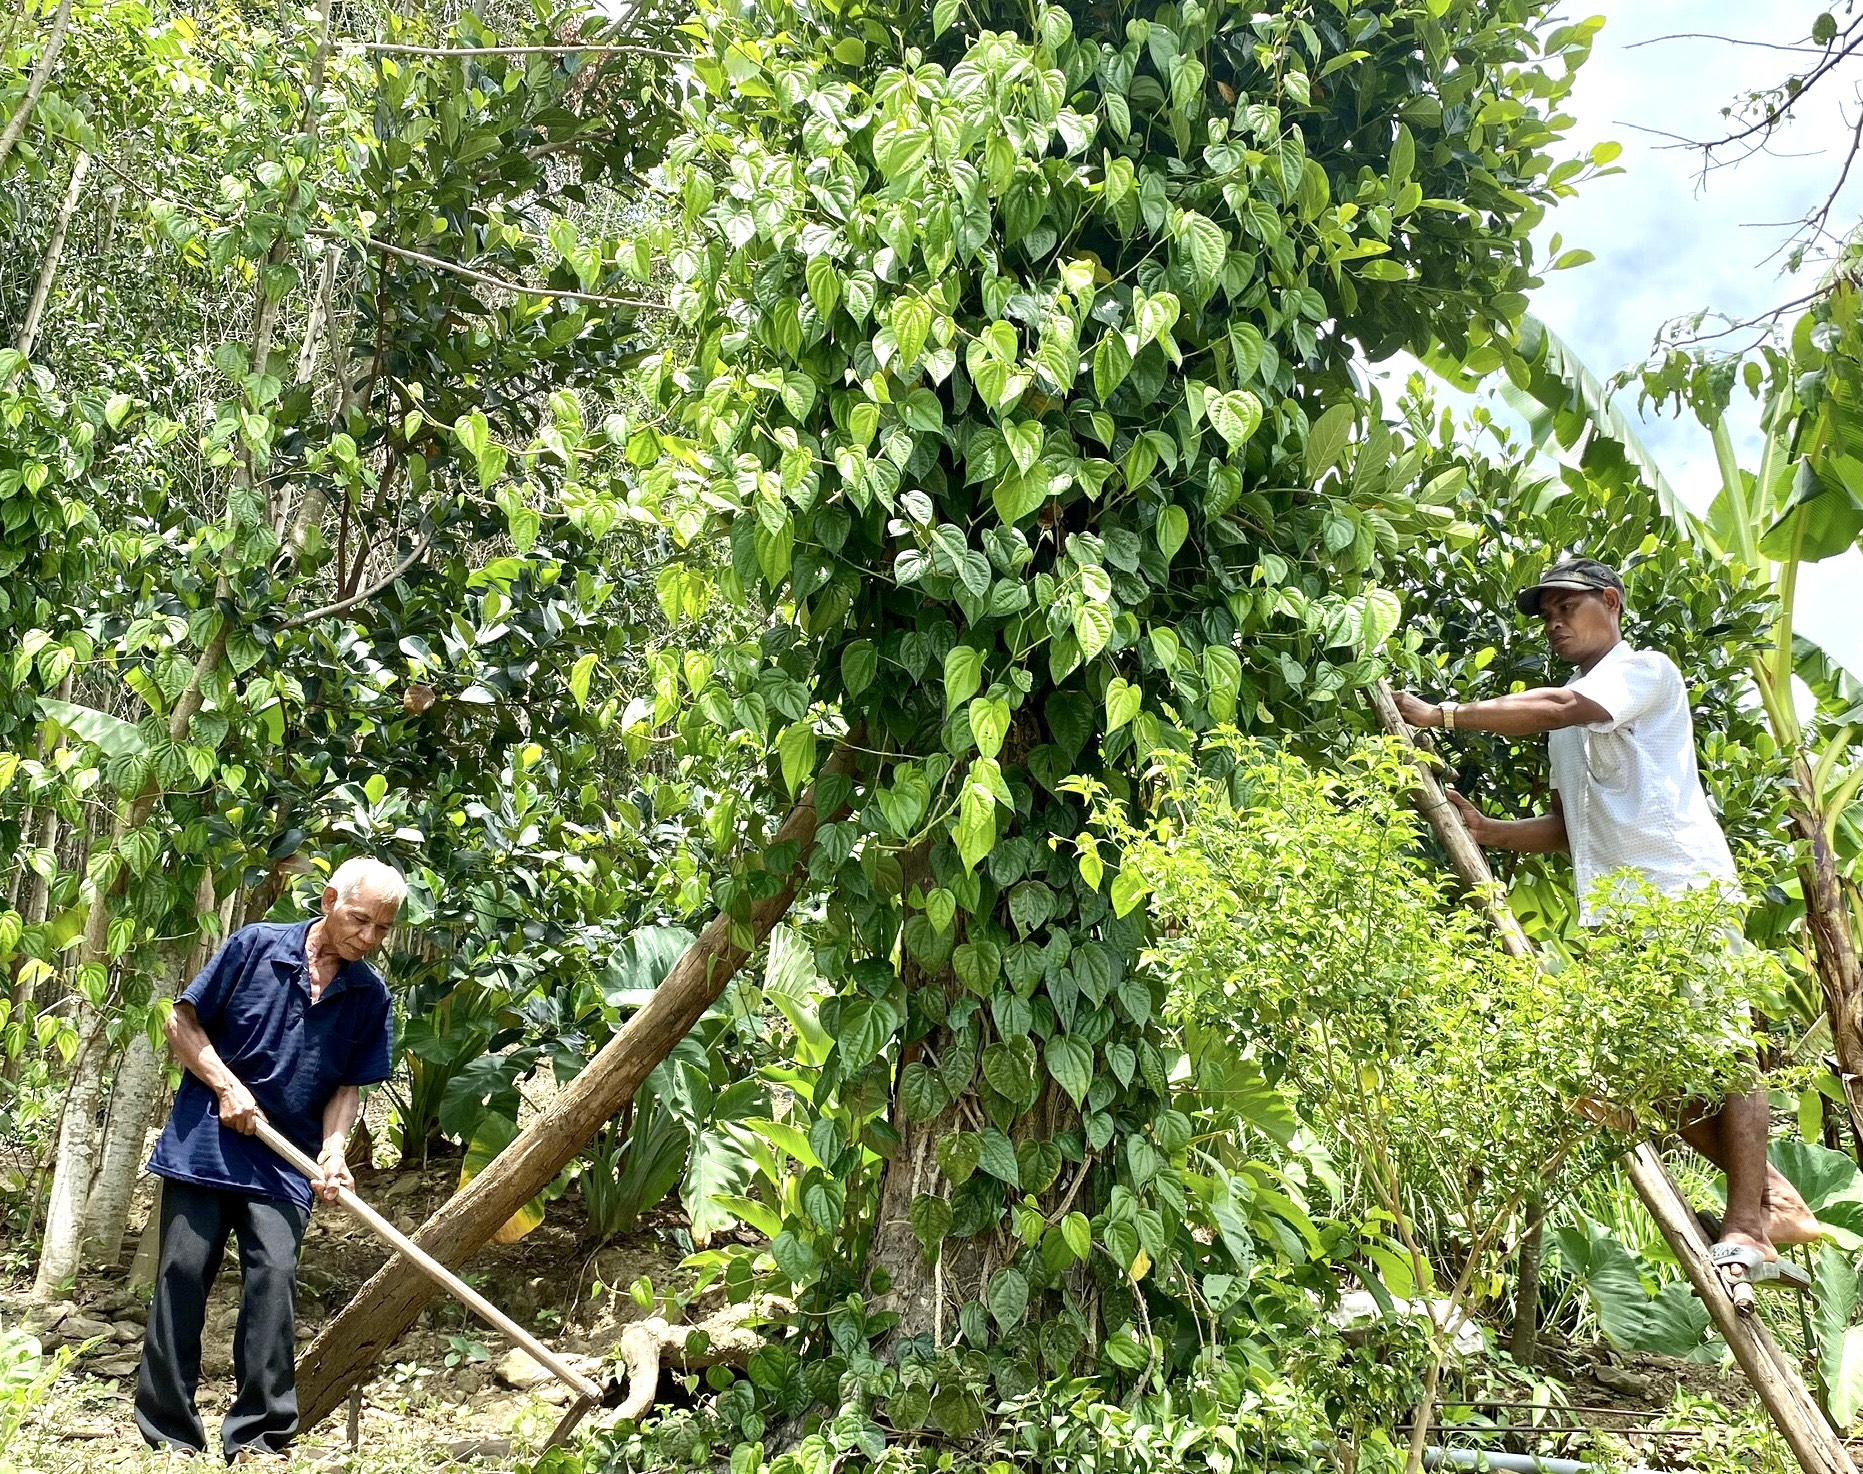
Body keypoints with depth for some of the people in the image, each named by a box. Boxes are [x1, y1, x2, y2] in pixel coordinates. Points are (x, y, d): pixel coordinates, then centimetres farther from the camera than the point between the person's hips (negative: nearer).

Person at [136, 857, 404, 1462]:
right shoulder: (256, 945, -6)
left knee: (273, 1279, -9)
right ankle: (168, 1432, 13)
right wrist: (226, 1085, -11)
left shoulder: (369, 995, 2)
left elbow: (348, 1087, 7)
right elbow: (183, 1021, 0)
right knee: (182, 1276, 2)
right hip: (204, 1144, -1)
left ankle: (258, 1435, -1)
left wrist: (333, 1150, -10)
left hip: (285, 1162, 1)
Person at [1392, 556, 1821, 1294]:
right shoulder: (1565, 727, 24)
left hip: (1686, 888, -8)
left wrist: (1442, 715, -20)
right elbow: (1565, 828, 22)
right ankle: (1772, 1197, 14)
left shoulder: (1647, 669, 0)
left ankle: (1748, 1225, -8)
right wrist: (1486, 830, 4)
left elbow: (1559, 705, -20)